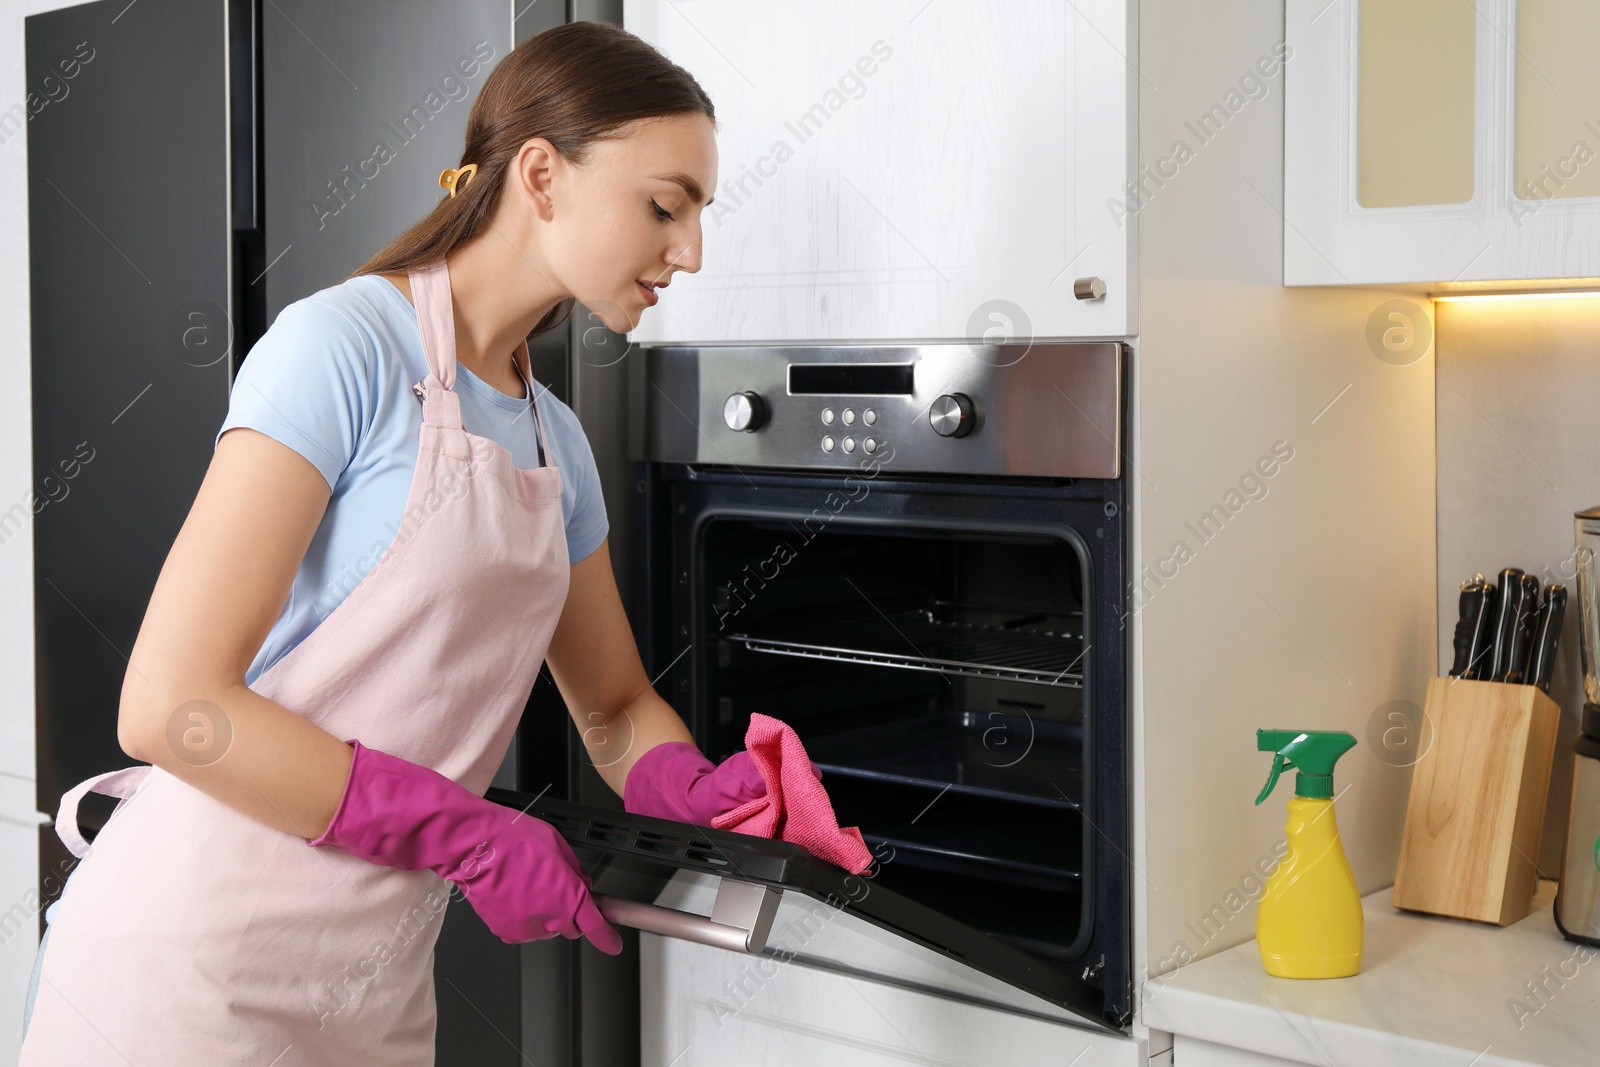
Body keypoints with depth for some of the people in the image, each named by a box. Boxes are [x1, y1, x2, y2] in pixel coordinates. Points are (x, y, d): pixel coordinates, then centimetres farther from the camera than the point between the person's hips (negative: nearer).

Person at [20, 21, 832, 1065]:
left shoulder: (557, 441, 10)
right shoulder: (344, 345, -15)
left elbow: (613, 708, 18)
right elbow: (169, 708, -20)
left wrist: (694, 789, -4)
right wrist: (471, 834, -18)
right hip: (193, 971, -8)